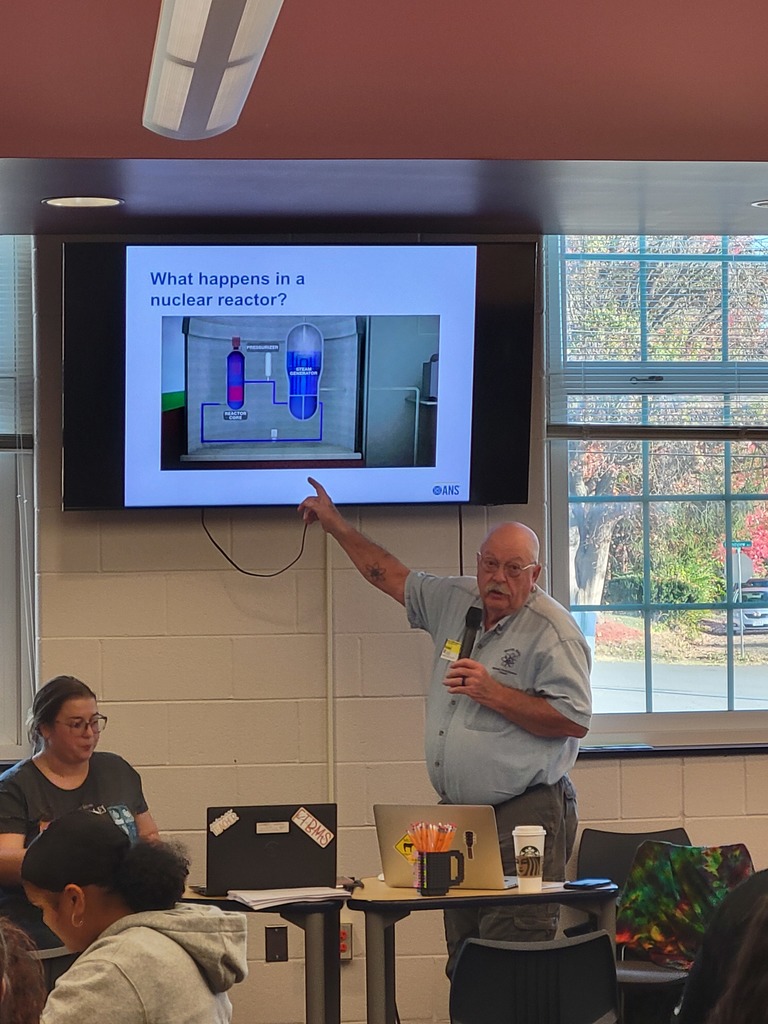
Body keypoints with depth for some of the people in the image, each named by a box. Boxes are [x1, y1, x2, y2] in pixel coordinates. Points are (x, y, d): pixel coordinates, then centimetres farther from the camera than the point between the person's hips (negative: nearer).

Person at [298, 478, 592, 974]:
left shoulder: (553, 630, -8)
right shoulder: (454, 600, 13)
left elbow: (575, 720, -14)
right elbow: (392, 576, 30)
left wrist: (493, 693, -17)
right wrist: (336, 524, 34)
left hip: (523, 819, -7)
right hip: (458, 814, 7)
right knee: (464, 962, 4)